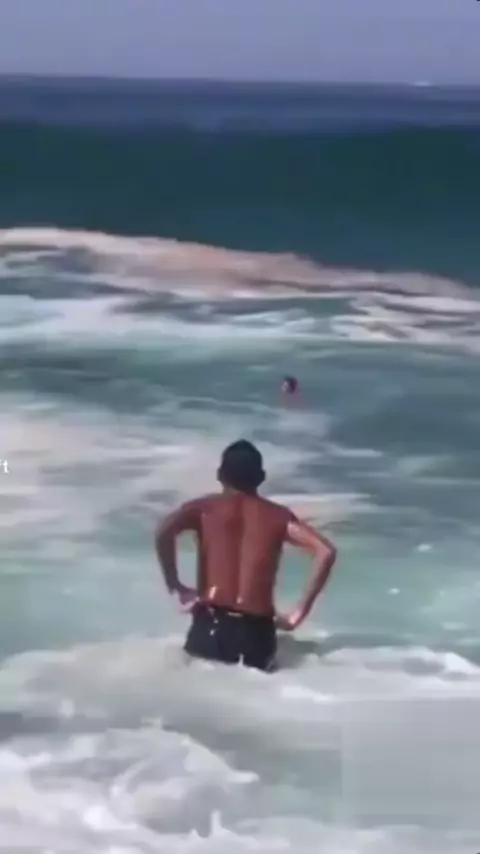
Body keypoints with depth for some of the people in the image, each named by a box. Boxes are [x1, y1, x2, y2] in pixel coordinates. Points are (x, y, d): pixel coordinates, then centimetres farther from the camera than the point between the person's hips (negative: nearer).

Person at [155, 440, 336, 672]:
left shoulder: (204, 508, 8)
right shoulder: (278, 516, 12)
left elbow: (164, 532, -11)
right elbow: (326, 551, 1)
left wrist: (176, 589, -1)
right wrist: (301, 611, 4)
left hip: (211, 625, -1)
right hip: (256, 631, 1)